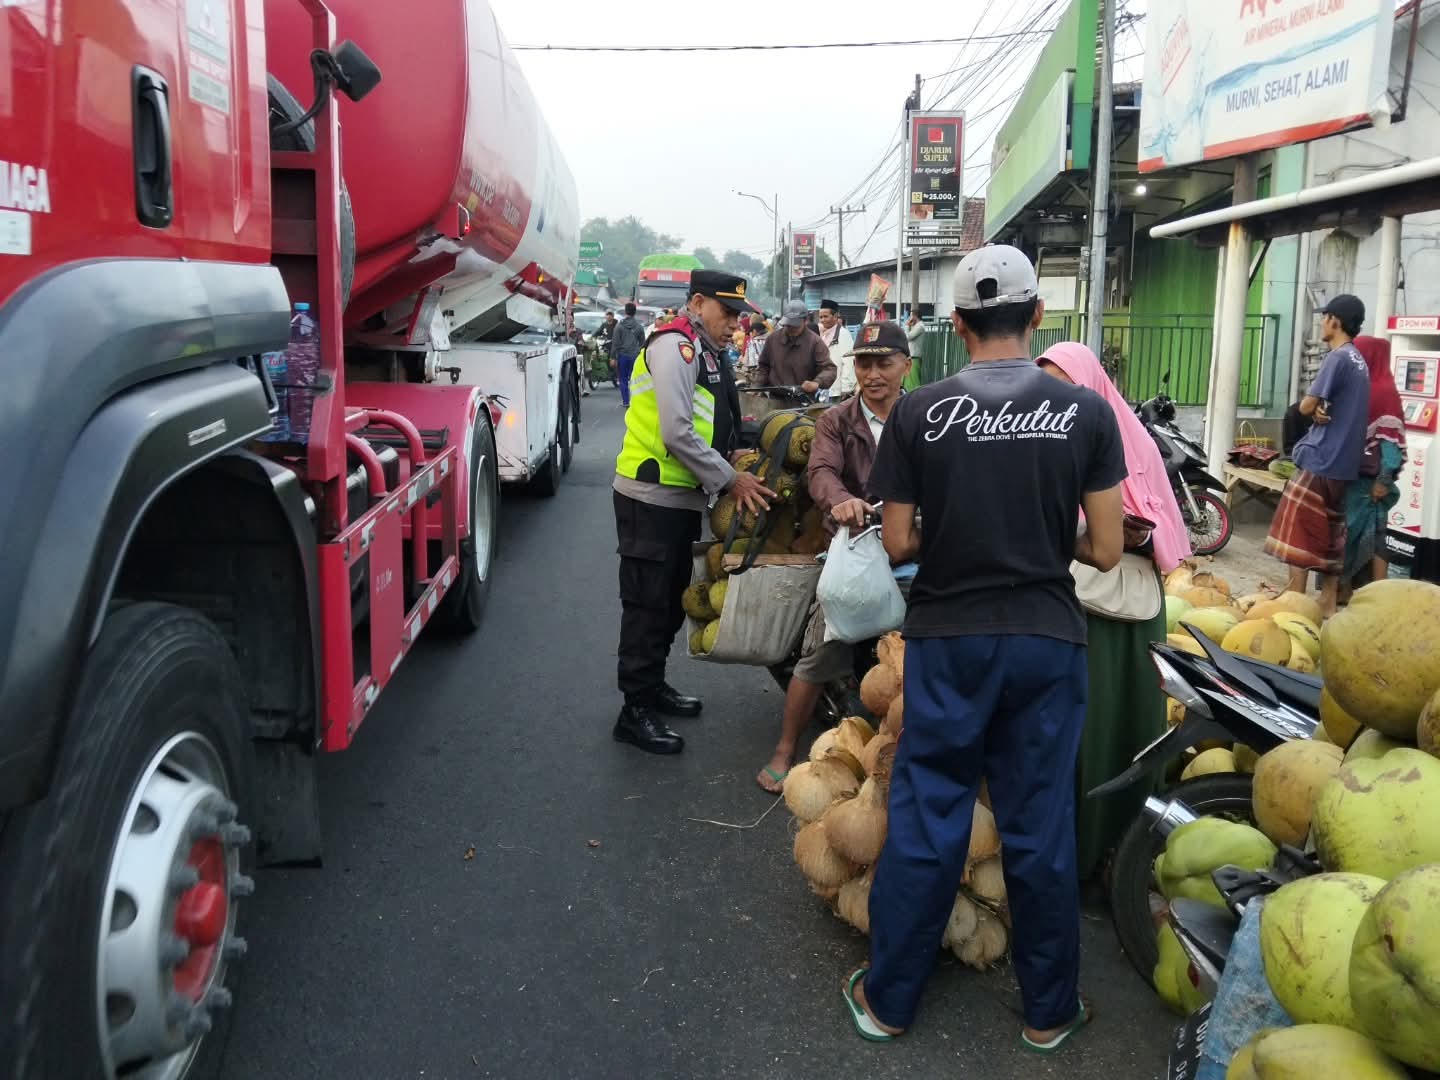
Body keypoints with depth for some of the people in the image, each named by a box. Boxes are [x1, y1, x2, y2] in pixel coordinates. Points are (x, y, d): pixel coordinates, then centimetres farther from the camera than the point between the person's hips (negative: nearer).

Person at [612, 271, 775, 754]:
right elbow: (677, 434, -23)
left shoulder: (707, 353, 15)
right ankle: (636, 711, 6)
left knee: (672, 600, 19)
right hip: (651, 498, -10)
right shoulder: (676, 345, -16)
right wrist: (730, 480, -17)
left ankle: (653, 685, 34)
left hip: (681, 498, 10)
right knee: (647, 605, -3)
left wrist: (736, 466, 4)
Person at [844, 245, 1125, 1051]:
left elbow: (898, 543, -4)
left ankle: (889, 999, 24)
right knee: (1042, 826, 12)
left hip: (948, 637, 0)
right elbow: (1106, 549, -4)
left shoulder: (919, 411, -7)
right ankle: (1049, 1011, 28)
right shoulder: (1086, 410, -5)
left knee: (926, 819, 11)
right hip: (1047, 639, 1)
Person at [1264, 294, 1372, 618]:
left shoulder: (1337, 358, -15)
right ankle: (1328, 604, 15)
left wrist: (1314, 407, 6)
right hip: (1344, 462, 9)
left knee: (1298, 533, -5)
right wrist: (1321, 410, -5)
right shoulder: (1359, 361, 15)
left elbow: (1306, 406, -15)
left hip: (1320, 460, -9)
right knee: (1329, 535, 12)